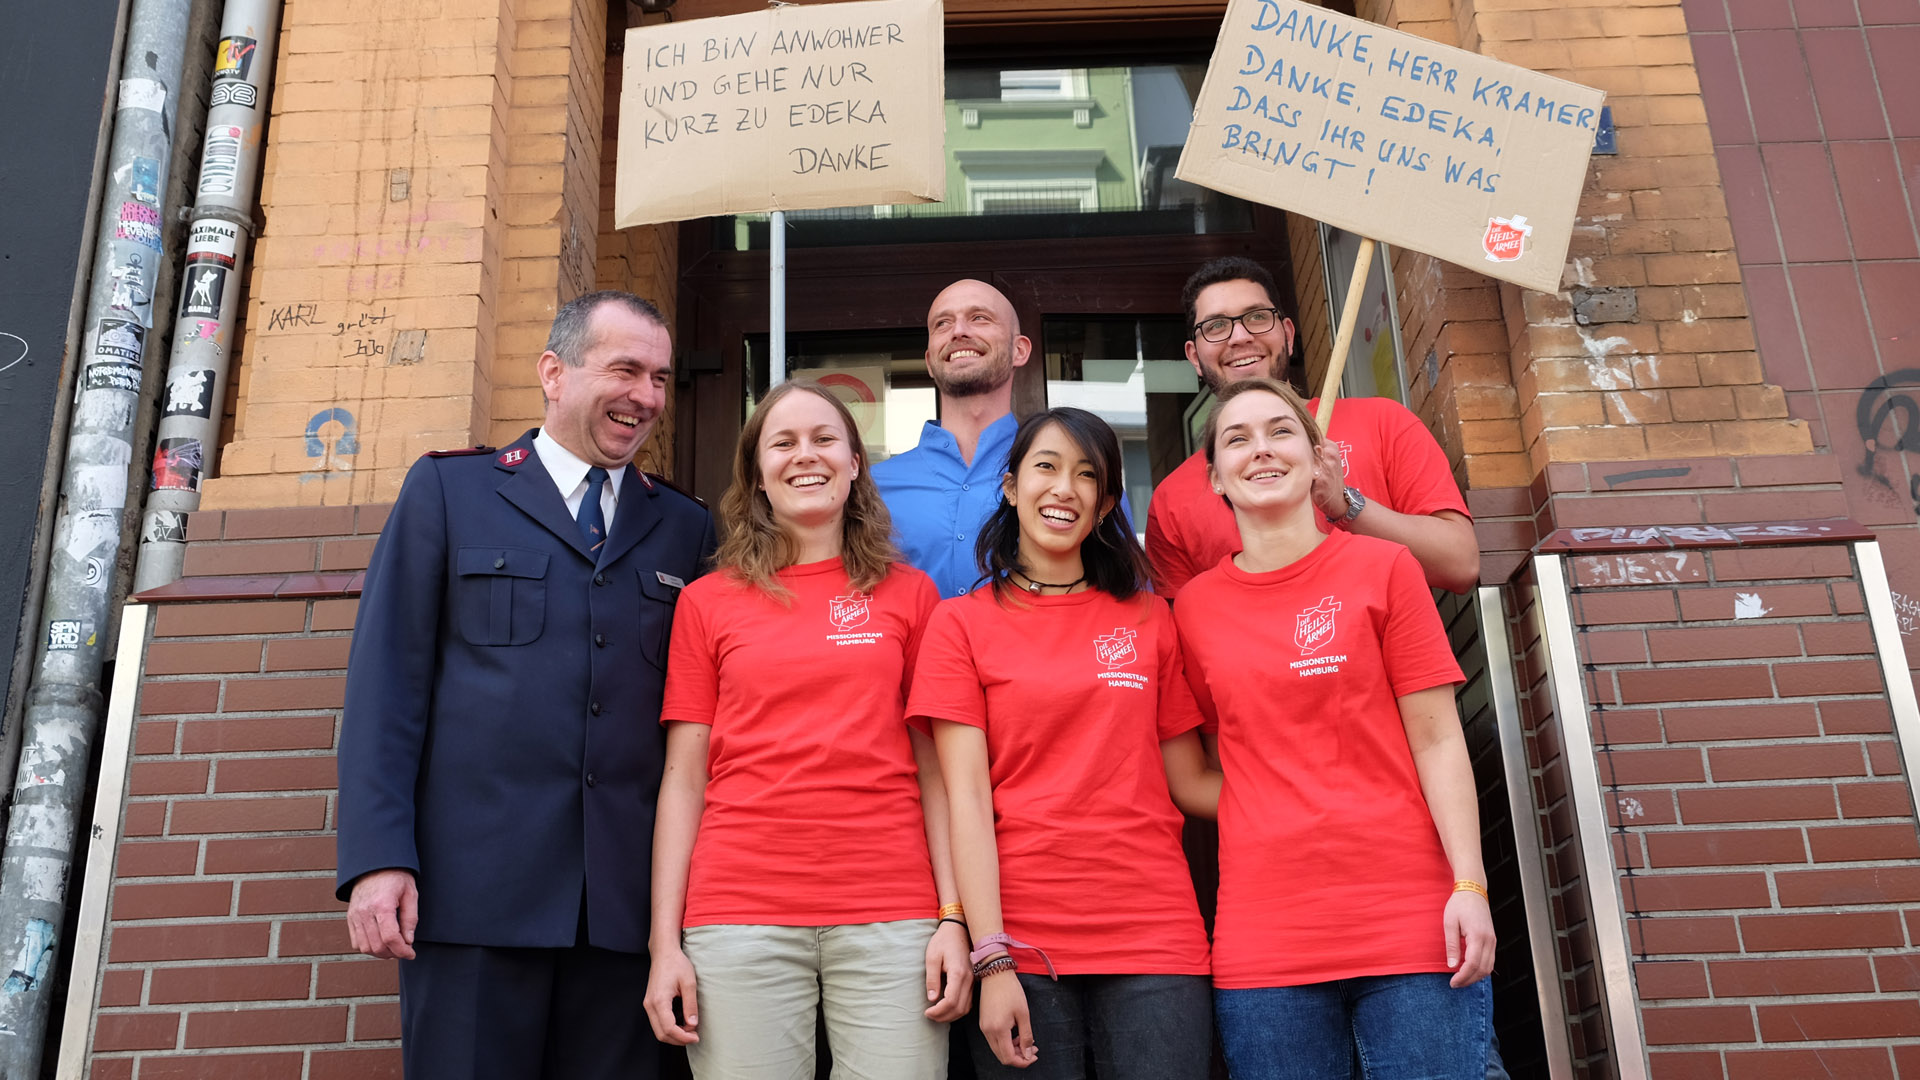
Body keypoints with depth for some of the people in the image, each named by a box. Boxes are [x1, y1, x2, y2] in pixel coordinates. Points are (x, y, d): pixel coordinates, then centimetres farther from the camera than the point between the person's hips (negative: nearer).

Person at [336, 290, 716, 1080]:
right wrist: (378, 859, -8)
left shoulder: (686, 527, 13)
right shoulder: (447, 490, 8)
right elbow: (387, 681, 1)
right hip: (475, 890, -2)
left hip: (628, 900, 2)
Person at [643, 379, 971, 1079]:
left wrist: (953, 918, -1)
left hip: (890, 917, 0)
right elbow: (683, 779, 7)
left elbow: (934, 769, 7)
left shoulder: (909, 593, 9)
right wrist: (665, 942, 2)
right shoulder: (707, 601, 9)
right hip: (739, 917, 0)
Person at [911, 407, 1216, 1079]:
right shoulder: (962, 623, 4)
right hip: (1020, 943, -2)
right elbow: (967, 797, -3)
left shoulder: (1148, 618, 11)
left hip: (1154, 936, 2)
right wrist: (992, 960, -10)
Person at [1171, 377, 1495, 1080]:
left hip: (1410, 918, -1)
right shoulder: (1195, 606, 7)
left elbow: (1436, 741, 0)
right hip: (1262, 938, 2)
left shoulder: (1382, 567, 3)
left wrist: (1469, 885, -9)